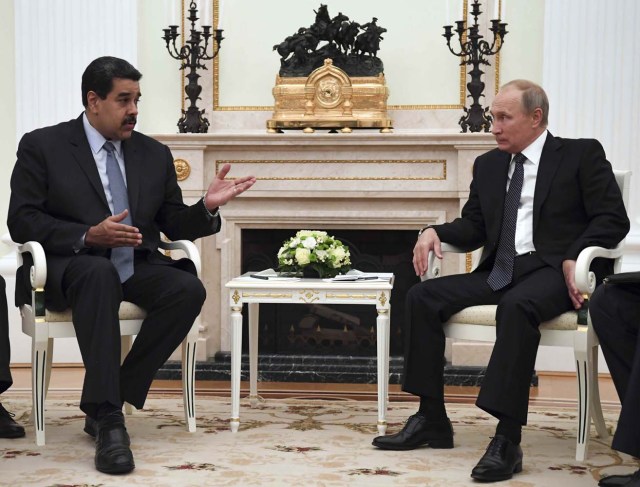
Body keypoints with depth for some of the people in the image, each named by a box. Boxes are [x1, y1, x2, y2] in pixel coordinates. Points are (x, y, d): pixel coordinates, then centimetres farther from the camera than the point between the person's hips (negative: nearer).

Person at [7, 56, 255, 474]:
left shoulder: (155, 154, 13)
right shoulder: (42, 146, 1)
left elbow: (175, 225, 14)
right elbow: (22, 221, -6)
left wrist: (208, 206, -8)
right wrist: (89, 236, -21)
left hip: (137, 268, 5)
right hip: (69, 267, -4)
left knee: (189, 289, -26)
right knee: (100, 273, -39)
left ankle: (108, 402, -20)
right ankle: (108, 421, -40)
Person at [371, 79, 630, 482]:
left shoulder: (582, 154, 3)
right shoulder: (488, 165, 18)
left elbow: (613, 218, -5)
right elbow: (474, 229, 18)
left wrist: (575, 259, -20)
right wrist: (436, 232, -2)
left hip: (552, 269, -6)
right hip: (499, 272, 6)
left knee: (517, 306, -39)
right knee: (423, 296, -13)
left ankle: (508, 440, -38)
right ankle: (432, 420, -7)